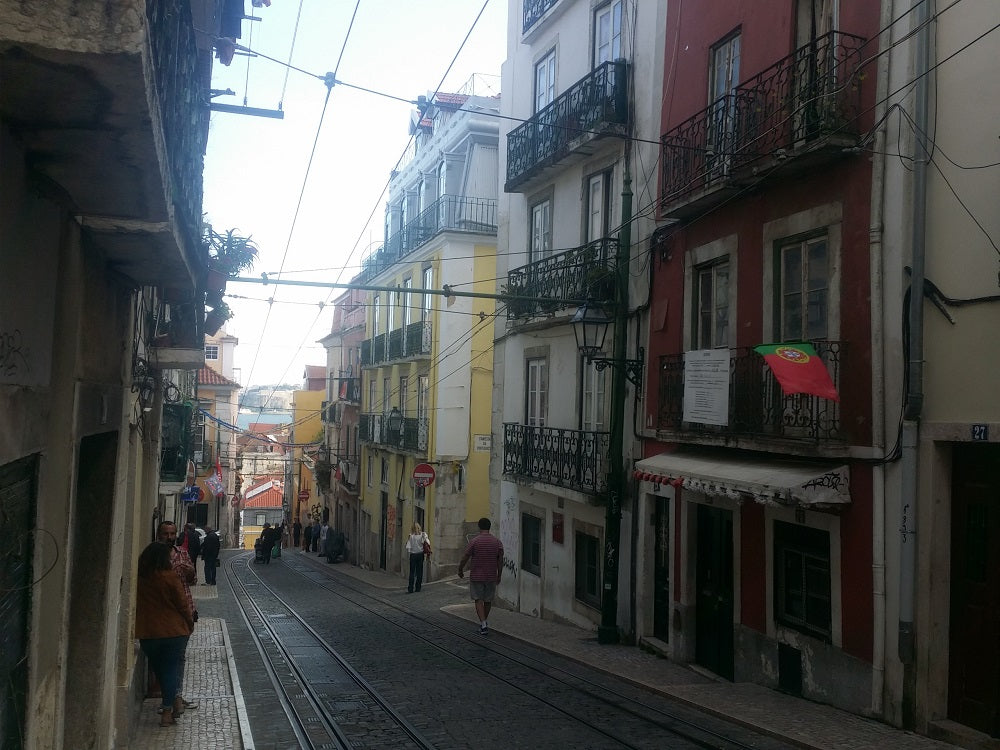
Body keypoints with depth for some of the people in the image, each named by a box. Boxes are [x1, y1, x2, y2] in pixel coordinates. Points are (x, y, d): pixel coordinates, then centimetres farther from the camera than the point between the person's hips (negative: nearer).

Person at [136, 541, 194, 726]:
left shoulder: (137, 578, -3)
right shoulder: (169, 577, -14)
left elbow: (136, 604, 9)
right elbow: (182, 604, -8)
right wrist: (190, 622, 7)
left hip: (147, 633, 4)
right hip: (174, 631, -3)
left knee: (158, 669, 18)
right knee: (172, 667, 7)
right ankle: (167, 710, 3)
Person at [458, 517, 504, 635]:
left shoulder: (475, 541, -11)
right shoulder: (497, 542, -1)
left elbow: (465, 558, -8)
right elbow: (500, 561, 2)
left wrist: (460, 570, 8)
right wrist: (499, 576, 13)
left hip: (476, 576, -3)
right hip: (491, 577, 3)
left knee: (479, 600, 4)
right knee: (488, 600, 18)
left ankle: (483, 625, -7)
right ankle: (485, 621, 32)